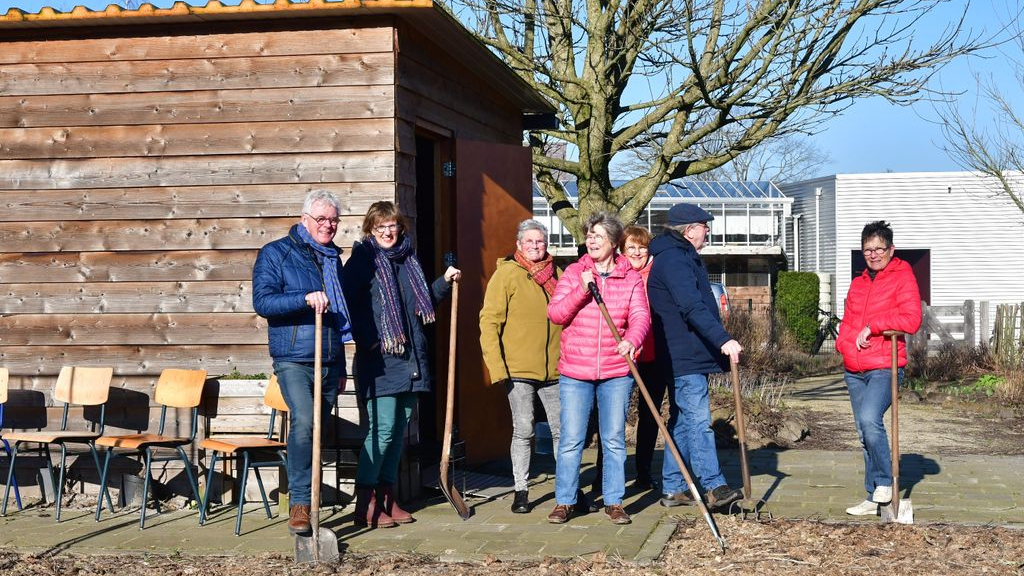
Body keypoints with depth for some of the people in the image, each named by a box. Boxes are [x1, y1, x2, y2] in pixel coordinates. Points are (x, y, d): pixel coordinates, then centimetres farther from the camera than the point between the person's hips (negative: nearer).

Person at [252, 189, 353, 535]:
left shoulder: (334, 259, 19)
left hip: (329, 362, 6)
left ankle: (305, 500, 18)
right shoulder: (275, 254, 0)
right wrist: (306, 299, -23)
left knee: (317, 430, 8)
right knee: (303, 421, -24)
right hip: (294, 360, -6)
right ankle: (300, 503, -19)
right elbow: (262, 301, -12)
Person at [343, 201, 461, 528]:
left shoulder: (408, 260, 16)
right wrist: (367, 339, -19)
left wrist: (445, 282, 13)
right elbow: (348, 304, -12)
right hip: (379, 358, -7)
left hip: (410, 359, 7)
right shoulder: (363, 259, -4)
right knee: (382, 427, -11)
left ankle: (387, 497, 18)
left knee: (399, 428, 10)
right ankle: (366, 503, -5)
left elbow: (424, 303, 26)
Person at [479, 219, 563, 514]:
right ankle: (521, 491, 12)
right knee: (523, 431, 1)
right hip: (518, 370, -4)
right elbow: (489, 321, -7)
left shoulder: (557, 274, 10)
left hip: (555, 370, 4)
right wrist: (496, 366, -14)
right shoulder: (506, 274, -3)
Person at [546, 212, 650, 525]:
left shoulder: (631, 278, 4)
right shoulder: (574, 273, 5)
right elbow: (555, 313, -3)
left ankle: (613, 502, 15)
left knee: (614, 439, 5)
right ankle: (564, 501, 12)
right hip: (575, 372, 0)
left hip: (616, 372, 0)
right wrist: (582, 289, -17)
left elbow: (640, 316, -8)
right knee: (570, 439, 1)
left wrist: (632, 339, -30)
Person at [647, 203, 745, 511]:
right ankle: (714, 486, -14)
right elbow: (693, 308, -27)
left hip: (683, 356, 11)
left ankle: (672, 488, 16)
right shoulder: (674, 260, -15)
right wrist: (723, 339, -34)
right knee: (699, 421, -12)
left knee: (682, 421, 12)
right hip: (686, 357, -11)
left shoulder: (680, 257, 20)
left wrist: (719, 342, 25)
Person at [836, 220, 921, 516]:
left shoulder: (903, 278, -2)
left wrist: (872, 326, -14)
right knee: (865, 433, 8)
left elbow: (911, 320, -14)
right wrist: (846, 343, 1)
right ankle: (874, 499, 14)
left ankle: (885, 483, -11)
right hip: (855, 371, 7)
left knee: (870, 419, -27)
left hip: (884, 368, -7)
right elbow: (846, 321, 21)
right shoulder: (858, 283, 18)